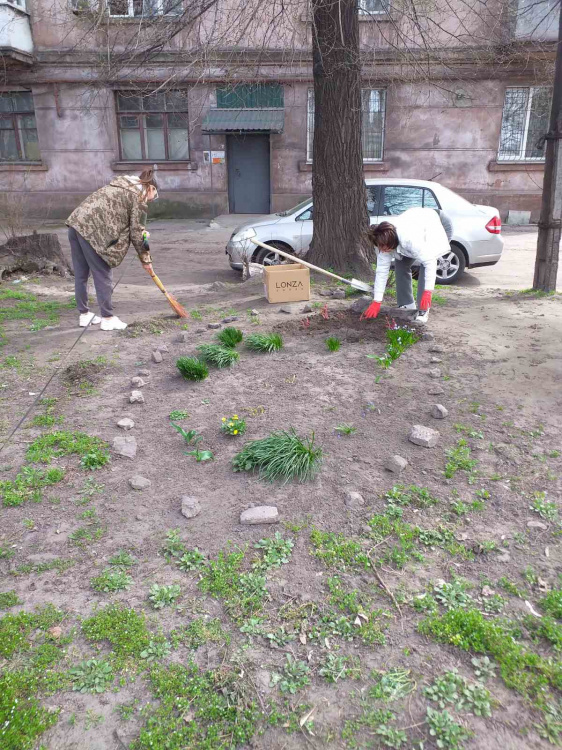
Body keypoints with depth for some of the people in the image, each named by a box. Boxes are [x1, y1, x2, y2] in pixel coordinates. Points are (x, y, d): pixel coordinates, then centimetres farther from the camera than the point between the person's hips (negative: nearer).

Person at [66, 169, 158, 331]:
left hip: (76, 222, 9)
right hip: (93, 230, -9)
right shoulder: (139, 197, 1)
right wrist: (146, 259, 9)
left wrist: (142, 231, 18)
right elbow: (136, 233, 0)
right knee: (103, 275, 0)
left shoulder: (122, 185, 26)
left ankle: (84, 314, 25)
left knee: (81, 274, 14)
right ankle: (108, 318, 6)